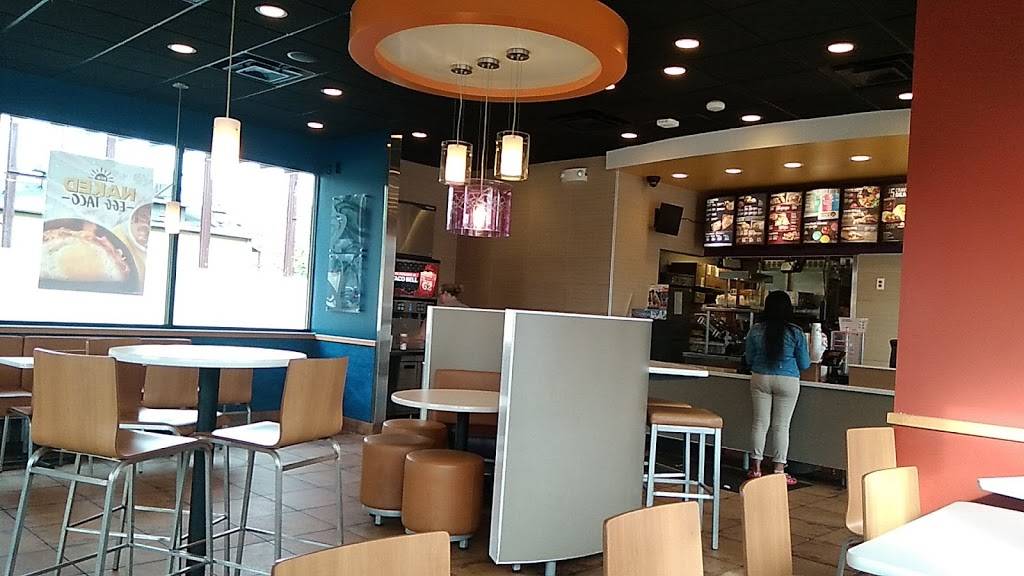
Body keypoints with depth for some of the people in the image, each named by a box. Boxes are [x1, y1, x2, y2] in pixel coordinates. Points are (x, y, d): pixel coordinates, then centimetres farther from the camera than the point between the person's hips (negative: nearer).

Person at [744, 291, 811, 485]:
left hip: (760, 379, 2)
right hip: (787, 381, -2)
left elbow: (749, 359, 7)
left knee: (760, 423, 8)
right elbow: (804, 364, 2)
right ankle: (779, 470, 8)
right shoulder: (795, 332, -6)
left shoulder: (755, 330, -2)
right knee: (781, 425, 4)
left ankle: (756, 467, 13)